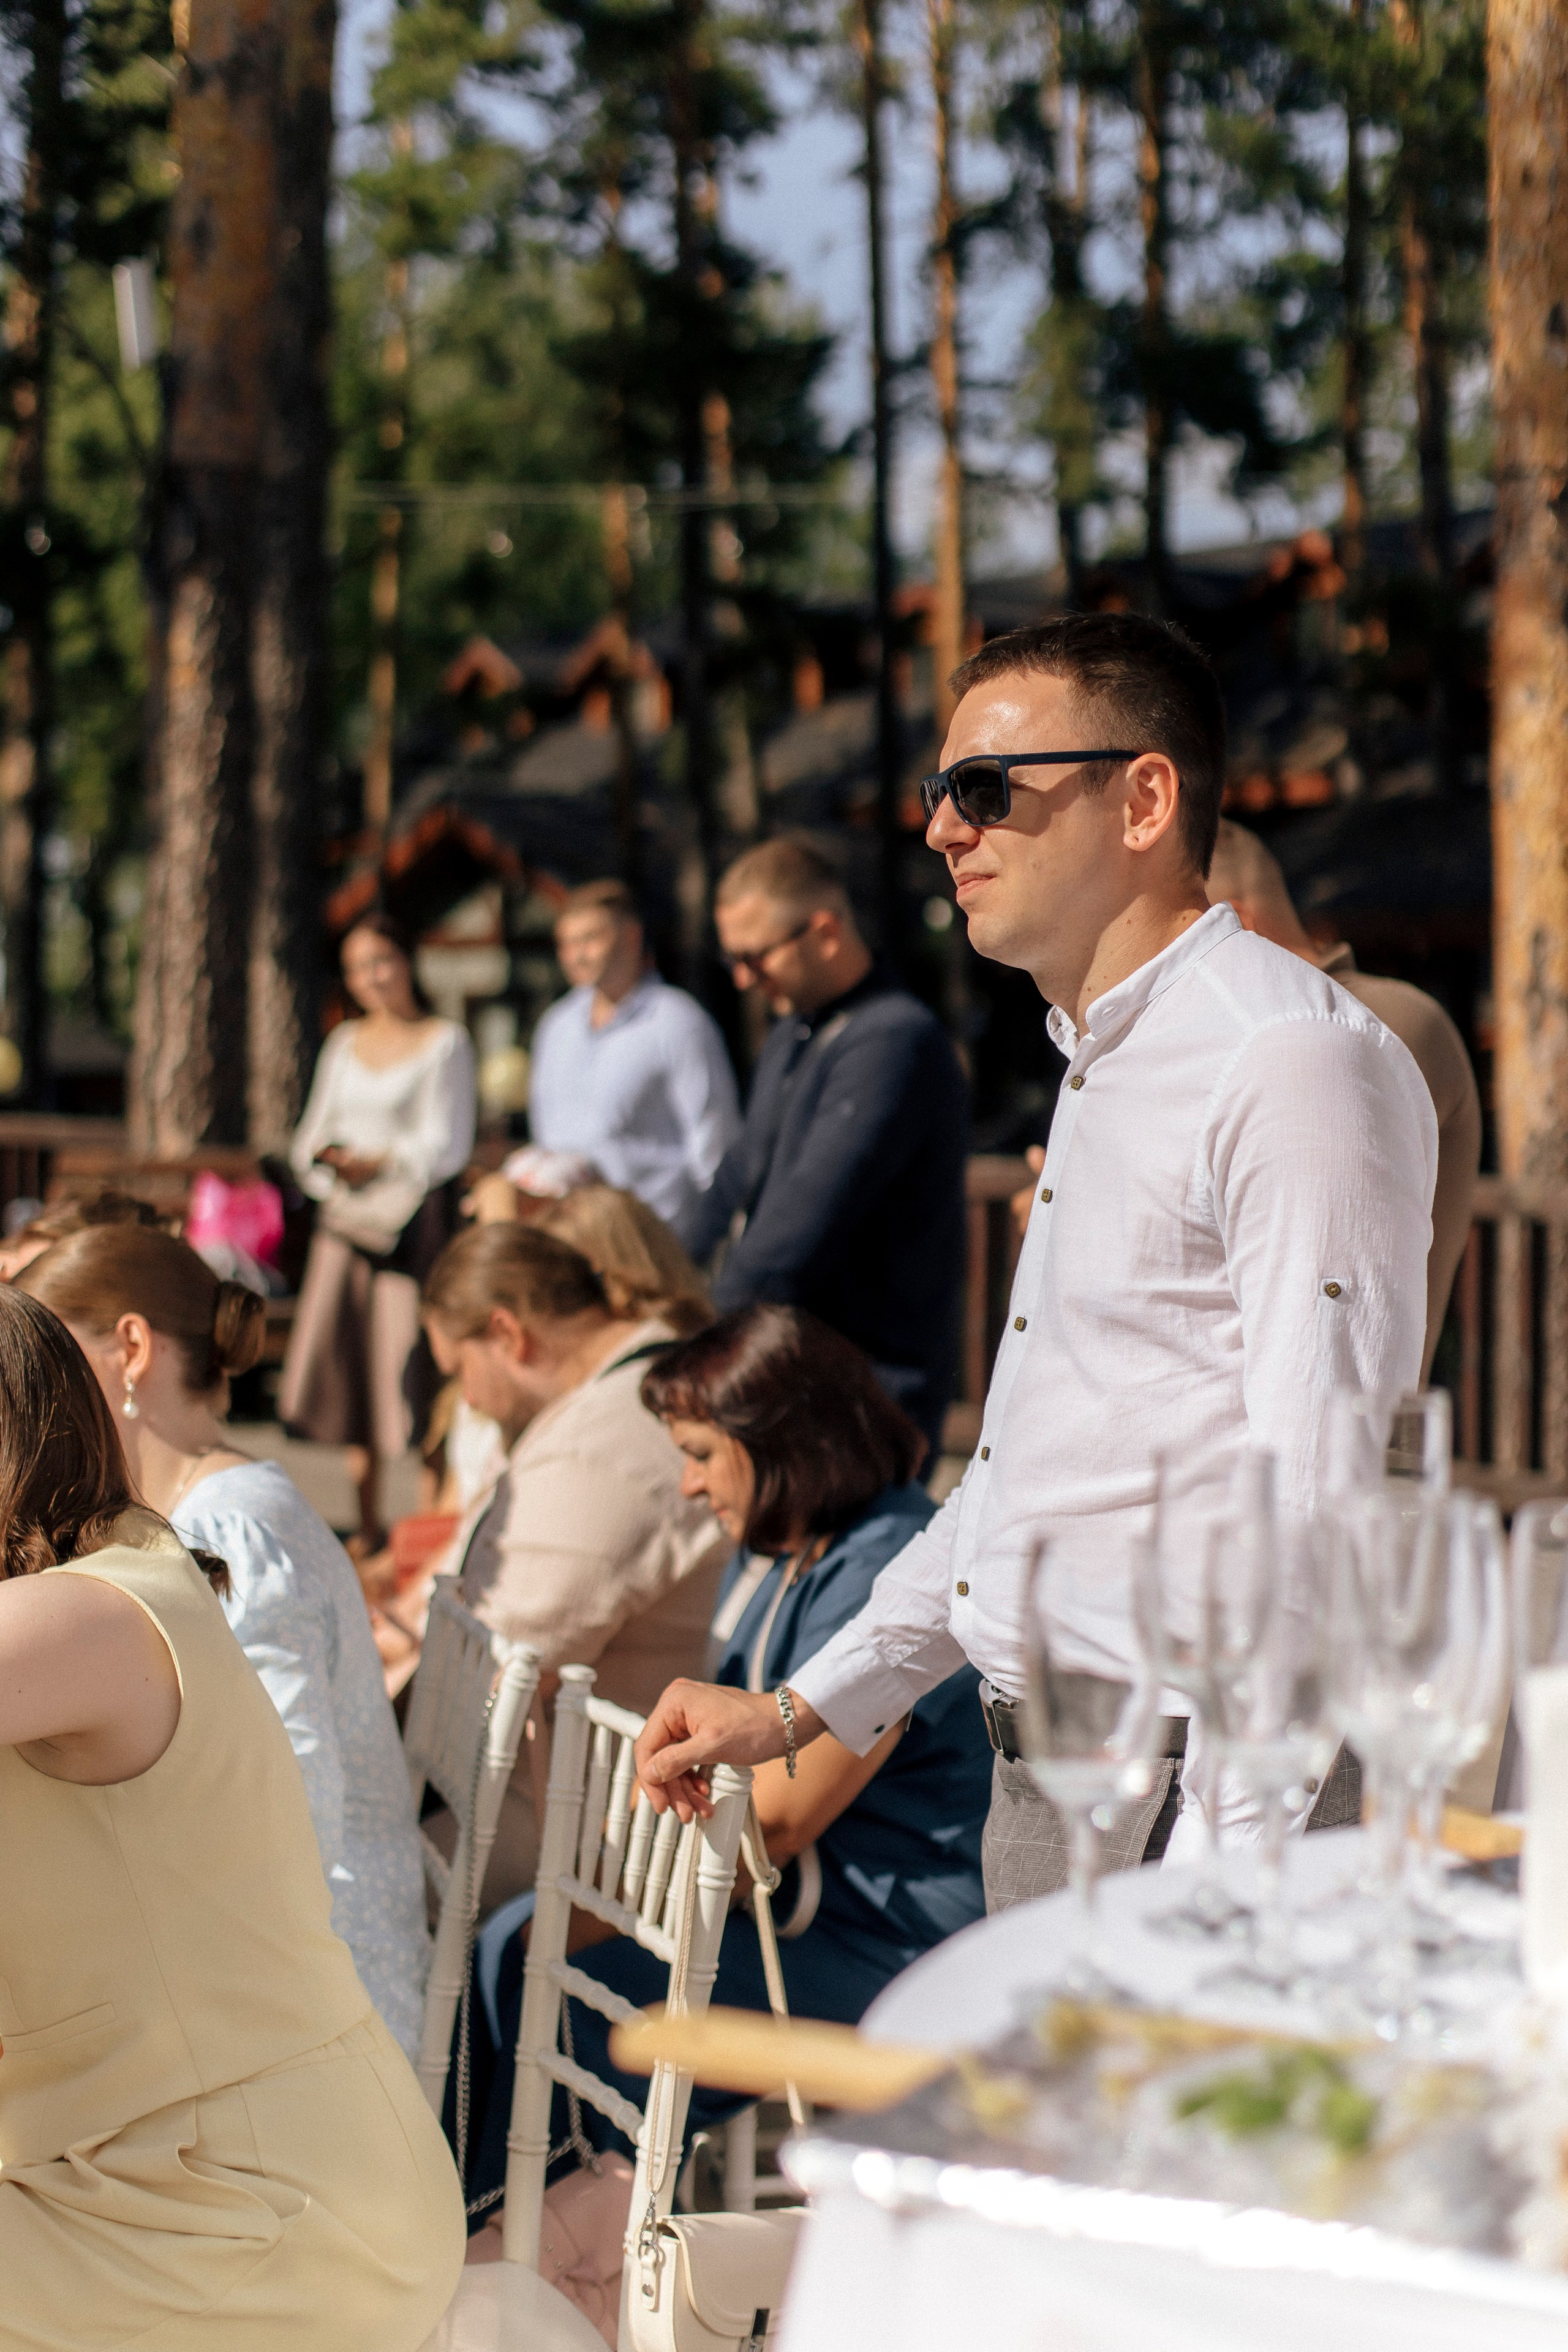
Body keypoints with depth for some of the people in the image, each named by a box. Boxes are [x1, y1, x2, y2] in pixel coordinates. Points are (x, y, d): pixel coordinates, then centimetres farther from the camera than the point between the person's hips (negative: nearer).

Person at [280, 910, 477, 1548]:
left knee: (409, 1364, -11)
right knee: (343, 1360, 2)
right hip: (343, 1218, 5)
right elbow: (314, 1132, 17)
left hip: (412, 1214, -5)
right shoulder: (345, 1043, 18)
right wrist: (323, 1155, -6)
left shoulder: (445, 1042, 1)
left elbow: (447, 1144, -5)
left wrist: (380, 1162, -17)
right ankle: (366, 1526, 9)